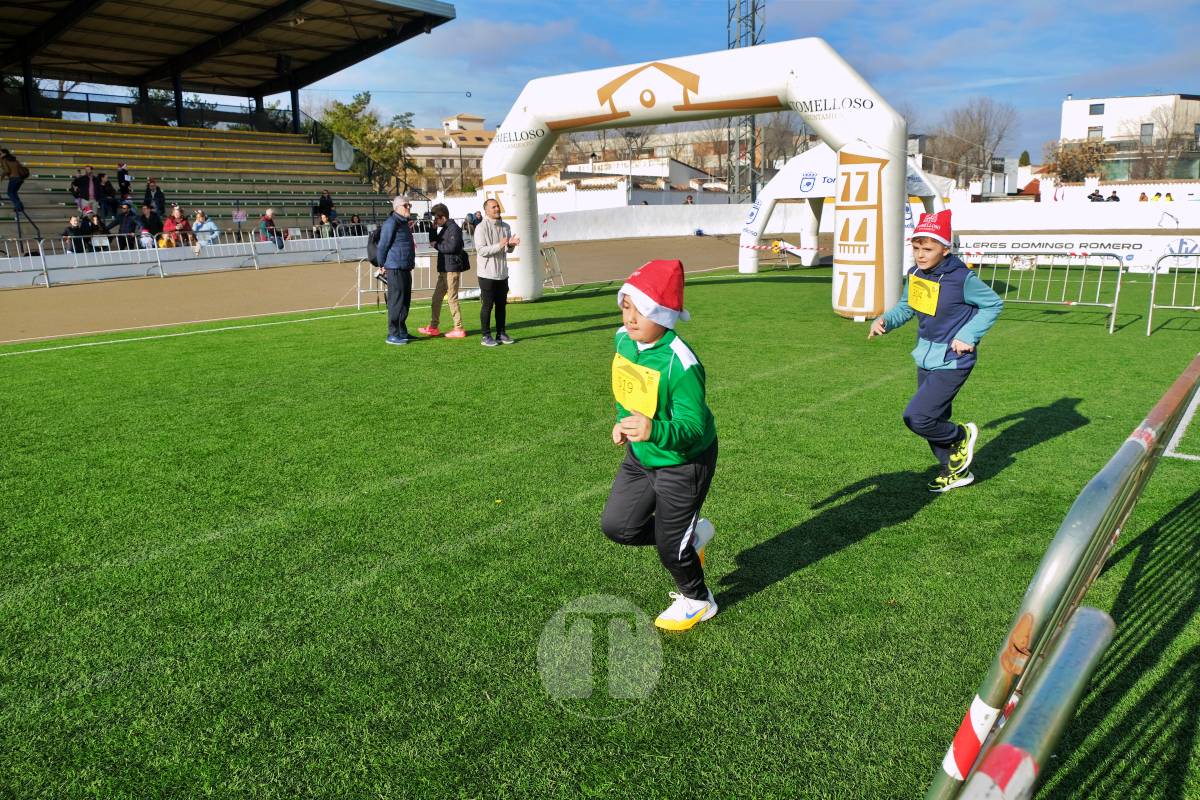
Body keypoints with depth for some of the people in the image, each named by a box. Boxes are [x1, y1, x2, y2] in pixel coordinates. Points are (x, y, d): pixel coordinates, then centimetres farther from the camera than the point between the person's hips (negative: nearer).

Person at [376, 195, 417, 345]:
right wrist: (382, 265, -5)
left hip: (406, 268, 10)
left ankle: (402, 332, 23)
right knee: (396, 301, -8)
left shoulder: (403, 223, 18)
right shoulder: (391, 223, -13)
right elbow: (382, 245, -12)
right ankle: (393, 335, -4)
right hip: (395, 268, -10)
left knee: (405, 300, 14)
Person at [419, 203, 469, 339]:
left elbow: (452, 247, -22)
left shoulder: (454, 228, -13)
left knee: (452, 298, -5)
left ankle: (459, 329, 2)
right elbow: (434, 241, 21)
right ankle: (433, 327, 19)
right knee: (437, 297, 12)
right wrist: (434, 229, 6)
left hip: (452, 268, -10)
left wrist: (437, 245, -9)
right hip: (444, 269, 10)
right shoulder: (444, 229, 17)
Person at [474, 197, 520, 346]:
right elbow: (481, 250, -16)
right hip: (487, 274, -6)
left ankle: (501, 334, 21)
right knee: (487, 305, -2)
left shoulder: (505, 226, 11)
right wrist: (499, 246, -27)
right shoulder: (481, 228, -9)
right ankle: (486, 336, 4)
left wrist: (511, 244, -8)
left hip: (502, 273, 7)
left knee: (502, 305, 11)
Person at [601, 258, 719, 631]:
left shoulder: (680, 363, -32)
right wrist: (623, 423, 1)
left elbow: (692, 426, -34)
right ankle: (691, 534, 30)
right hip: (640, 456, 7)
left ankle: (697, 600, 38)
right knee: (616, 526, 7)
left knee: (669, 545, 6)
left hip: (683, 463, -7)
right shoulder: (623, 340, -8)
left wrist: (654, 430, -52)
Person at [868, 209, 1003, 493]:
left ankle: (961, 436, 14)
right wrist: (884, 321, -7)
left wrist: (968, 336, -16)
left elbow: (994, 304, -8)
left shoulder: (962, 278, -20)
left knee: (916, 419, -16)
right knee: (932, 421, 18)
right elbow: (905, 307, 12)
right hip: (925, 358, 7)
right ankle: (955, 471, 39)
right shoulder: (915, 274, -2)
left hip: (952, 362, -7)